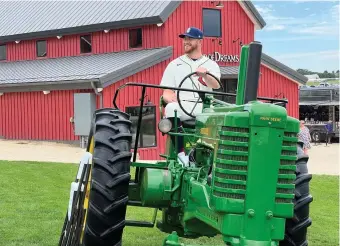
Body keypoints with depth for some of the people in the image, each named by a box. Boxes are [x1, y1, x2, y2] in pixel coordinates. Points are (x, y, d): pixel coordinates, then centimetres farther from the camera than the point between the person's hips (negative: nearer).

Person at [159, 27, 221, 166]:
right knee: (171, 108, -36)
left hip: (205, 106, 0)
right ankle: (181, 152, -34)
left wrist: (205, 75, -29)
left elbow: (216, 86, -6)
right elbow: (166, 92, 11)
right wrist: (172, 98, -14)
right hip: (182, 106, 0)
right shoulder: (174, 65, 18)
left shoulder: (211, 65, 16)